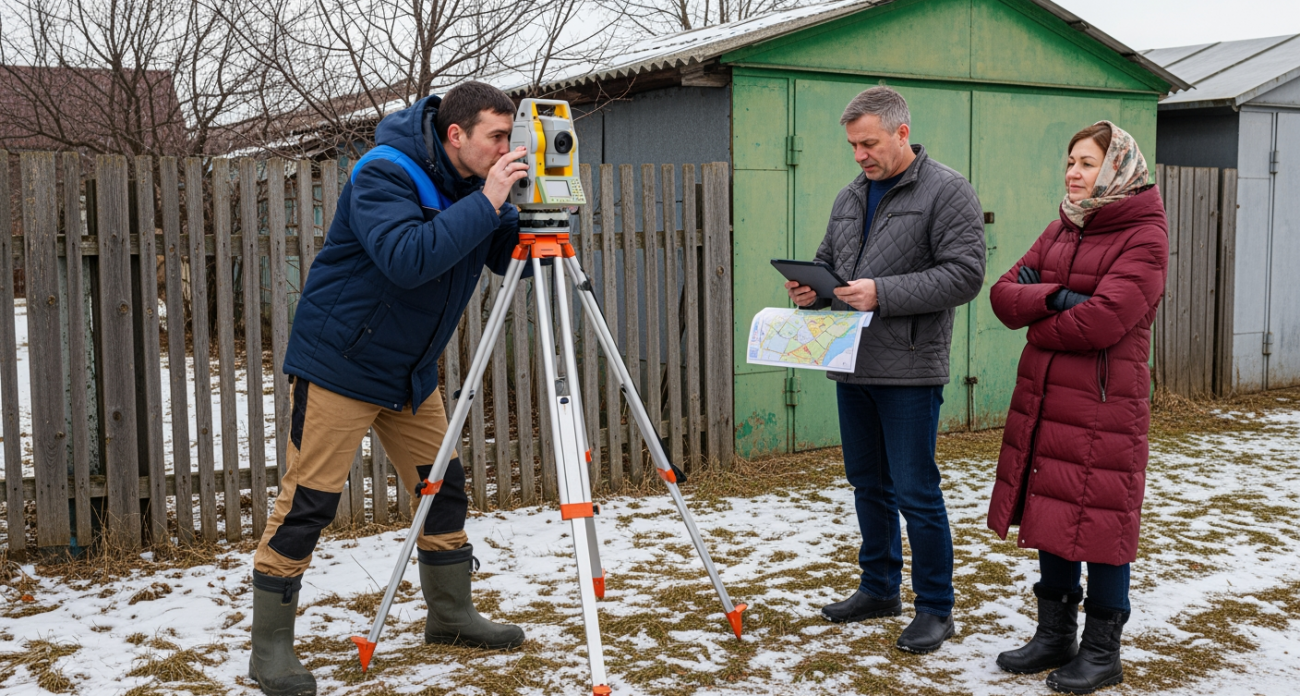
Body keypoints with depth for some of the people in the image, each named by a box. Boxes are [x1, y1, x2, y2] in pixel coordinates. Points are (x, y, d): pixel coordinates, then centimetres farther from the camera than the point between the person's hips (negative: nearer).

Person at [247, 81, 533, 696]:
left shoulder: (471, 184, 3)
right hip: (340, 367, -8)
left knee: (443, 489, 10)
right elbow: (406, 259, -36)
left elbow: (511, 259, 4)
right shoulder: (383, 174, -21)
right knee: (306, 504, -6)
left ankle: (451, 615, 26)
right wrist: (485, 204, -35)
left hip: (412, 373, 8)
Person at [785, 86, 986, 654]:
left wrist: (883, 293, -22)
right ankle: (879, 589, 32)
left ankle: (935, 608, 12)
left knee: (915, 492, -3)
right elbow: (827, 261, 23)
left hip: (909, 371, -7)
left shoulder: (947, 192, -7)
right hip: (852, 366, 7)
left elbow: (964, 275, -15)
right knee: (868, 483, 17)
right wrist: (810, 290, -1)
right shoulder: (850, 197, 15)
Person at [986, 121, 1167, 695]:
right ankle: (1055, 637, 27)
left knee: (1100, 523, 2)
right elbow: (1003, 294, 5)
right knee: (1051, 518, 13)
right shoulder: (1060, 230, 14)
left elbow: (1103, 320, -21)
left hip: (1103, 404, -7)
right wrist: (1053, 296, -15)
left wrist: (1037, 323, -5)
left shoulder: (1144, 237, -9)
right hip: (1043, 399, 7)